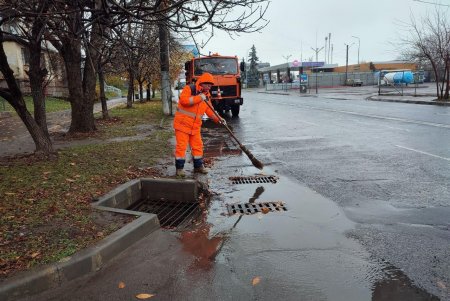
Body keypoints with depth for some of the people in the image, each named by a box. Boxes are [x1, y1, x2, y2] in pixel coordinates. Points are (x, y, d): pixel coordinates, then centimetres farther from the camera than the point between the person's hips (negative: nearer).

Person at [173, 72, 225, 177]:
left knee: (198, 146, 9)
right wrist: (199, 98, -27)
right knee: (181, 146, -4)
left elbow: (209, 110, 9)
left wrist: (218, 118, -7)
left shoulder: (206, 95, 9)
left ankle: (198, 166, 23)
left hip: (195, 126, 6)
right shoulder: (189, 89, -10)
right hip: (182, 123, -6)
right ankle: (179, 168, 6)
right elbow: (183, 100, -27)